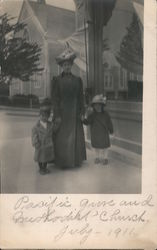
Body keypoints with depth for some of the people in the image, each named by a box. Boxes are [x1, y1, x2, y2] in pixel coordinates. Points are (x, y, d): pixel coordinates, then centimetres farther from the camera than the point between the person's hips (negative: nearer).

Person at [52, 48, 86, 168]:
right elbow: (55, 98, -5)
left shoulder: (78, 80, 6)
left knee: (76, 137, 8)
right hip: (62, 111, -3)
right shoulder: (57, 80, -2)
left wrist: (82, 113, 1)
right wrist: (57, 115, -11)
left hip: (75, 112, 3)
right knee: (62, 138, 2)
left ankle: (76, 159, 20)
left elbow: (81, 97, 7)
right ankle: (63, 162, 12)